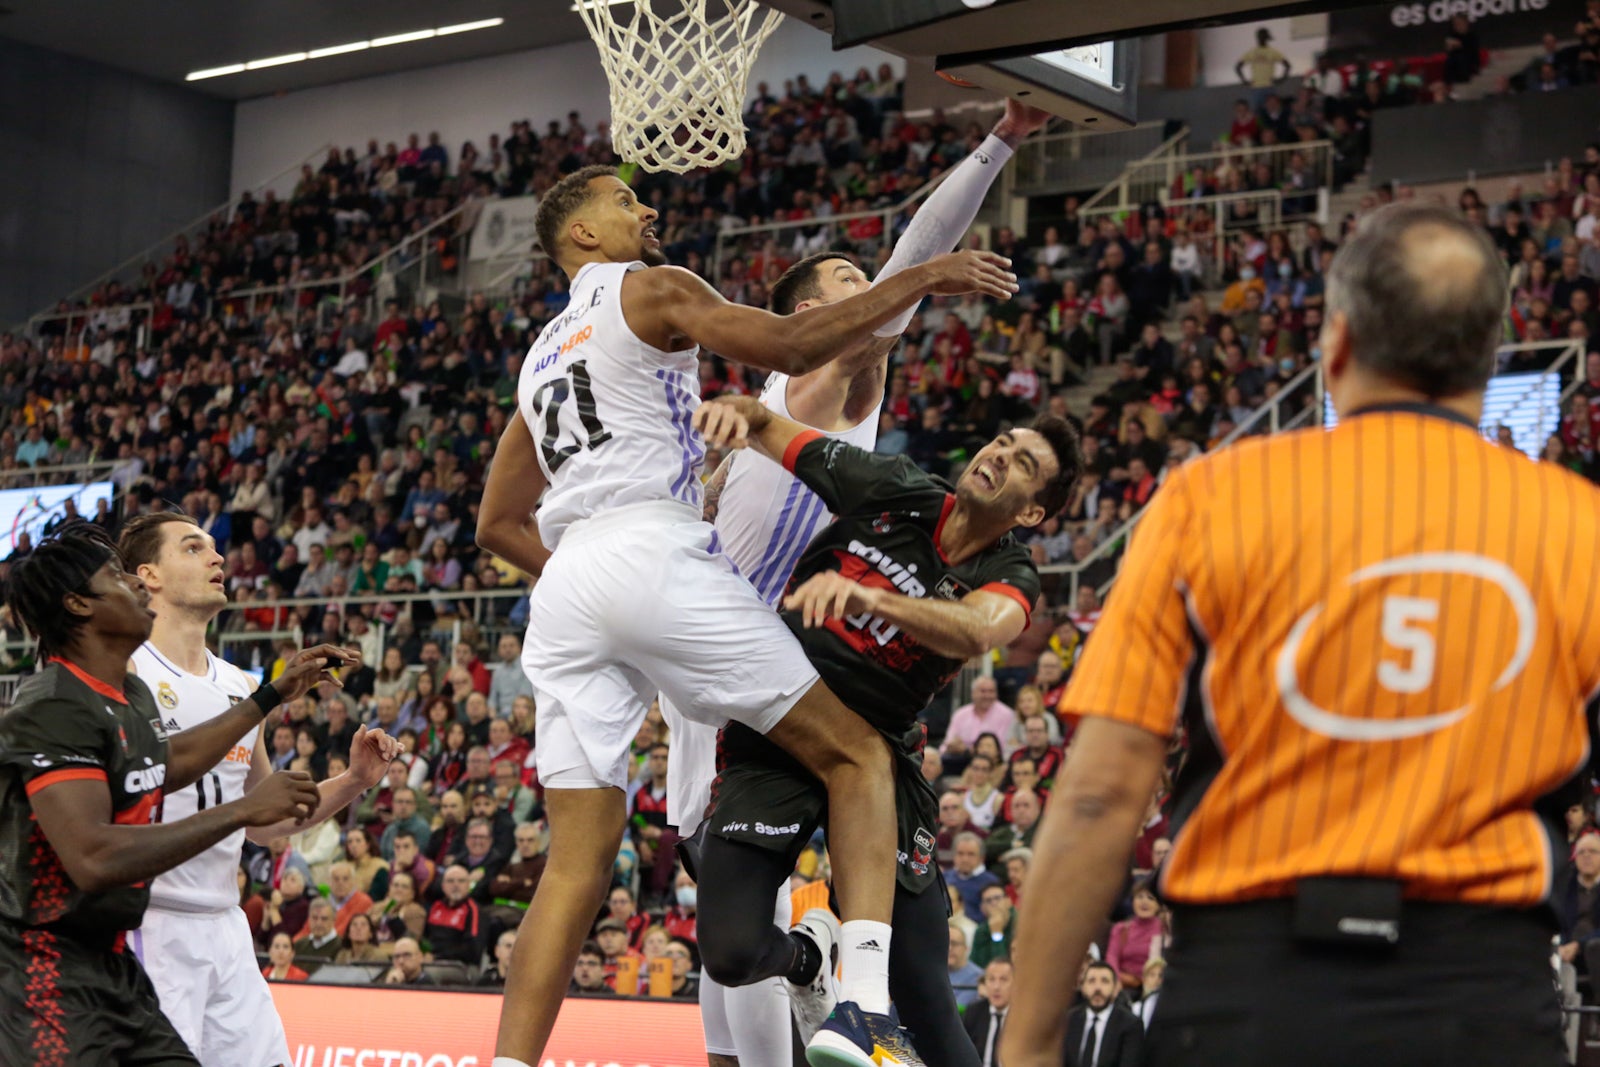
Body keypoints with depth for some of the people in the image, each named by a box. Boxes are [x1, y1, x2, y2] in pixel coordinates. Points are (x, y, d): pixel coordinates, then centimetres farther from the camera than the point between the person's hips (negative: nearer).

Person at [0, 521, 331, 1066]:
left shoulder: (134, 694, 11)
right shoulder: (52, 709, -21)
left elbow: (164, 764, 34)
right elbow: (94, 859, -32)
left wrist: (274, 695, 35)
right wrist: (242, 811, -27)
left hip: (112, 961, 10)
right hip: (47, 975, -10)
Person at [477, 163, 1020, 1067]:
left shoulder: (544, 353, 30)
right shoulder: (651, 290, 8)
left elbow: (498, 526, 31)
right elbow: (793, 349, -6)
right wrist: (922, 280, 1)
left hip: (565, 589, 7)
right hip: (656, 556, -7)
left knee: (578, 863, 5)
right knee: (856, 757, -2)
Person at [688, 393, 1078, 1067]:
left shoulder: (1008, 577, -4)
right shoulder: (893, 489, -2)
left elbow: (978, 630, -30)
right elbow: (764, 424, 6)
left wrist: (865, 596, -47)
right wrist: (733, 410, -19)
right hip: (775, 729, 0)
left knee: (920, 990, -7)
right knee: (732, 955, -16)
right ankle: (812, 957, 19)